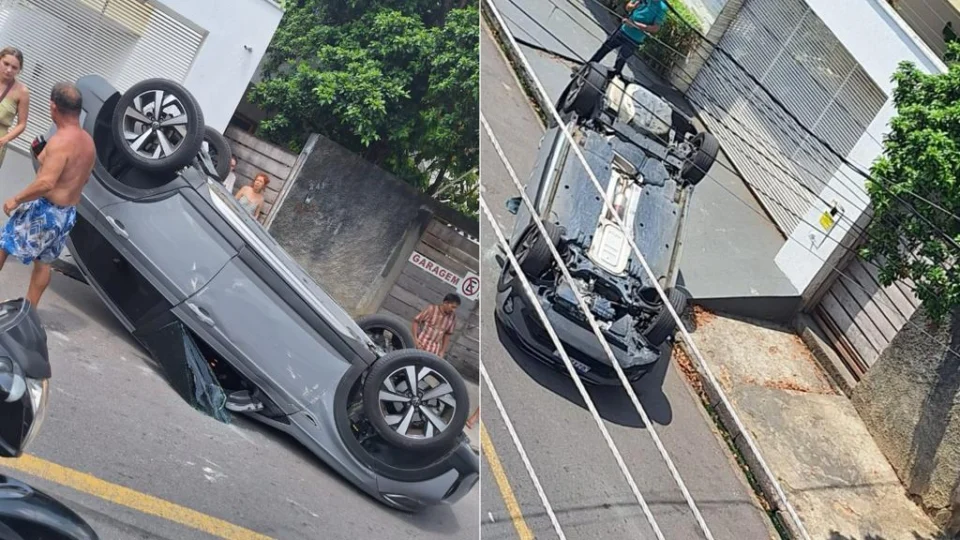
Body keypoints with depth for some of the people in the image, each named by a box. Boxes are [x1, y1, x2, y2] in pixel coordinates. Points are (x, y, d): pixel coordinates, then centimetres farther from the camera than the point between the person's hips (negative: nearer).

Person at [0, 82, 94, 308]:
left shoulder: (61, 141, -24)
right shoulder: (88, 141, 4)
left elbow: (46, 183, -31)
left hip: (45, 209, -8)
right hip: (68, 213, 8)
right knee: (44, 261, 18)